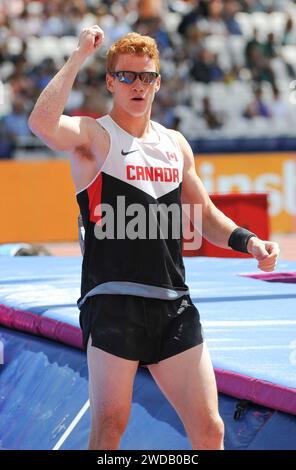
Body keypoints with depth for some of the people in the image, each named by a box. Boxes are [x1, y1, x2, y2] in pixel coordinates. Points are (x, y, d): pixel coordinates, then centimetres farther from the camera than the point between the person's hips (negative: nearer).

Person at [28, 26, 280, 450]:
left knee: (209, 430, 3)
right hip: (113, 300, -5)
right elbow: (42, 124, -23)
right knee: (109, 427, -5)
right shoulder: (94, 136, -1)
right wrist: (78, 57, -18)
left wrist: (247, 241, 9)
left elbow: (205, 214, 27)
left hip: (174, 305, 6)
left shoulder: (176, 144, 18)